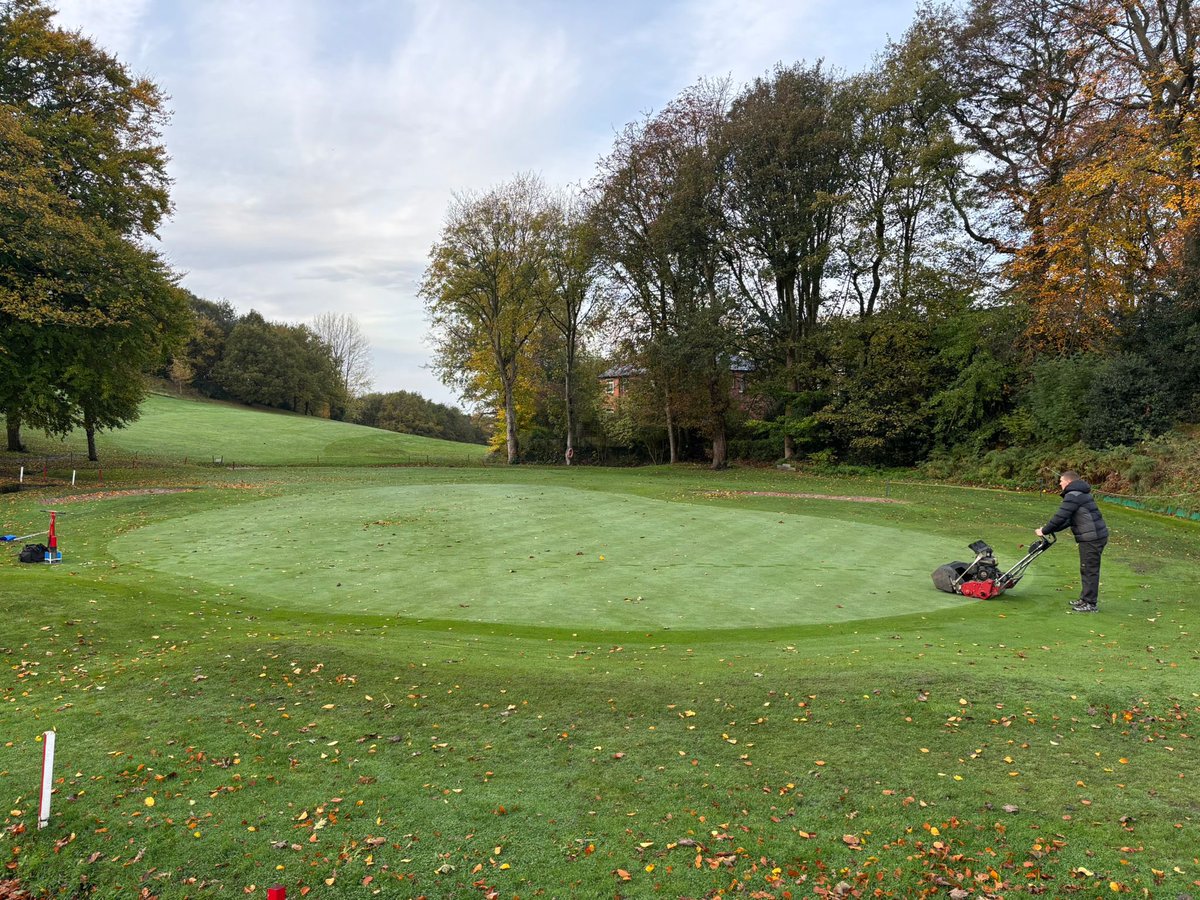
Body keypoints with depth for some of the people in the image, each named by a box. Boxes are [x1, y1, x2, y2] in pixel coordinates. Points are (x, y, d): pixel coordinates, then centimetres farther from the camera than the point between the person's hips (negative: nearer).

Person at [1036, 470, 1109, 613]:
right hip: (1095, 536, 10)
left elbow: (1060, 517, -17)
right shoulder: (1080, 494, 20)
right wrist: (1049, 529, 17)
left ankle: (1089, 604, 1)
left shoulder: (1073, 495, -14)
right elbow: (1068, 519, 23)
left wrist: (1044, 531, -6)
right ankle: (1085, 599, 26)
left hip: (1092, 538, -10)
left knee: (1089, 570, -4)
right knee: (1087, 570, 17)